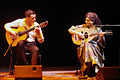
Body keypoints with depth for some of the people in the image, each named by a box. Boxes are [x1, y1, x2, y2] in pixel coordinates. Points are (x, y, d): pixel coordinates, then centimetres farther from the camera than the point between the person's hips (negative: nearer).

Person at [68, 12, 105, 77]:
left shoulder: (98, 29, 4)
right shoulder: (83, 27, 7)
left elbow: (101, 43, -1)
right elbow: (70, 30, 6)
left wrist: (101, 36, -21)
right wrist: (78, 33, -10)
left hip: (95, 48, -1)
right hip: (83, 47, 1)